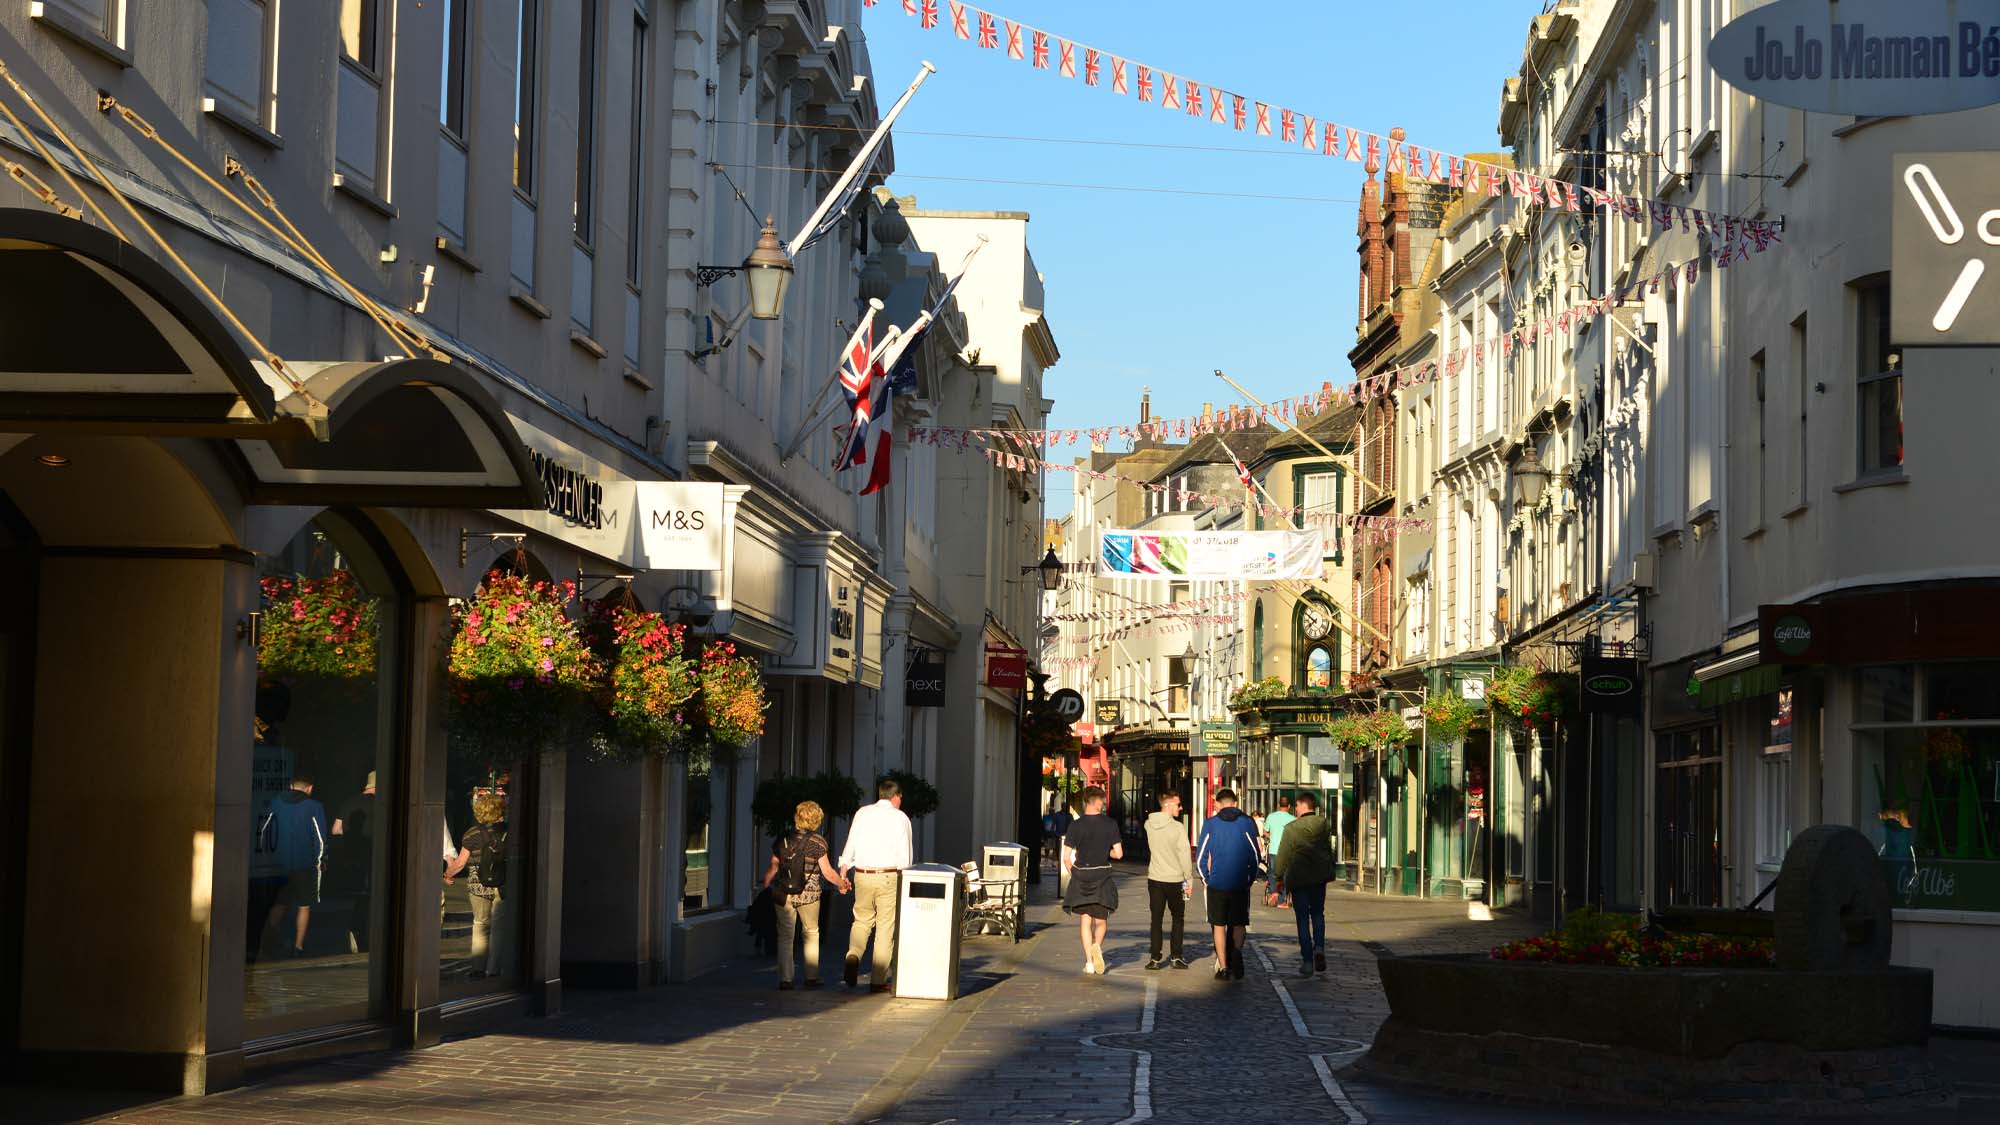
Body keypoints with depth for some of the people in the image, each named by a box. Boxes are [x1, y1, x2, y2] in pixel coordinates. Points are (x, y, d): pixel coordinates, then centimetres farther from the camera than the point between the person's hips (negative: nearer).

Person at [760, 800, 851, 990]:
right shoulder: (817, 841, -7)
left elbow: (773, 868, 2)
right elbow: (827, 872, -6)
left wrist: (765, 887, 14)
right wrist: (842, 884, 9)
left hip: (783, 895, 2)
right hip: (808, 894, -2)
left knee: (785, 937, 8)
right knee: (811, 934, 16)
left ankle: (785, 980, 2)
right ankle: (811, 977, 18)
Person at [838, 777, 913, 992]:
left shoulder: (862, 814, 7)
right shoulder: (900, 818, -1)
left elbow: (851, 845, 6)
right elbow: (904, 853, -3)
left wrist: (843, 872, 13)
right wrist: (905, 881, 4)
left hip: (862, 876, 3)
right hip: (889, 876, -3)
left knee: (862, 920, 19)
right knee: (886, 927, 4)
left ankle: (853, 956, -9)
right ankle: (878, 980, 4)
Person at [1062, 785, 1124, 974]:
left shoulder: (1076, 826, -6)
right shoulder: (1110, 825, -5)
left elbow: (1067, 857, -6)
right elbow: (1118, 854, -5)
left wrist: (1073, 874, 10)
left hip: (1080, 876, 0)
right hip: (1102, 877, 0)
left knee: (1085, 921, 7)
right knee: (1101, 920, 13)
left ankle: (1089, 962, 1)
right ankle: (1097, 945, -15)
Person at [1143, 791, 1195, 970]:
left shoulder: (1149, 825, -2)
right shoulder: (1178, 827, -15)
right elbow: (1184, 855, -13)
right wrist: (1189, 879, -5)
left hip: (1154, 879, 3)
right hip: (1175, 880, -3)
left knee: (1156, 919, 8)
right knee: (1178, 919, 12)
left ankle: (1155, 958, 4)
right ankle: (1176, 957, 11)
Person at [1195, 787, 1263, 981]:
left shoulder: (1210, 824, 0)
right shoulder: (1247, 823, 1)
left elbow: (1201, 858, -1)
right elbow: (1256, 855, 1)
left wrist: (1207, 878, 11)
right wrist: (1251, 878, 12)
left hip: (1216, 885, 0)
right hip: (1240, 884, 0)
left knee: (1219, 926, 9)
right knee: (1239, 924, 11)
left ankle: (1223, 967, 6)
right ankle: (1237, 951, -18)